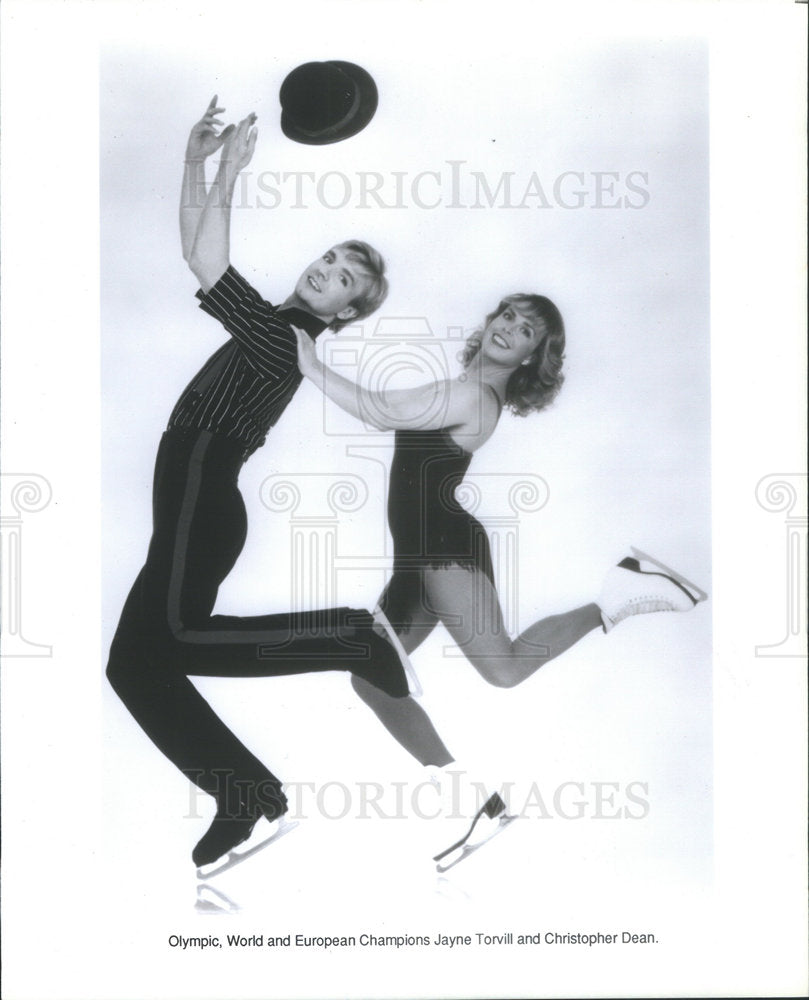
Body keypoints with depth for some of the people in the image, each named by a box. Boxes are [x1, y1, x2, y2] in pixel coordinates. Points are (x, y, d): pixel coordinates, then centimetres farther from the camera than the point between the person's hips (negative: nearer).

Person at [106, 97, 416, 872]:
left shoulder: (285, 342, -9)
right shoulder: (271, 325, 16)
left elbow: (207, 267, -20)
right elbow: (198, 253, 20)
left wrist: (229, 175, -14)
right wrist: (196, 160, 10)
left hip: (201, 498, -9)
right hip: (191, 504, 9)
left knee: (178, 636, -25)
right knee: (135, 663, 4)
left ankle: (351, 636, -13)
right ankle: (245, 796, 6)